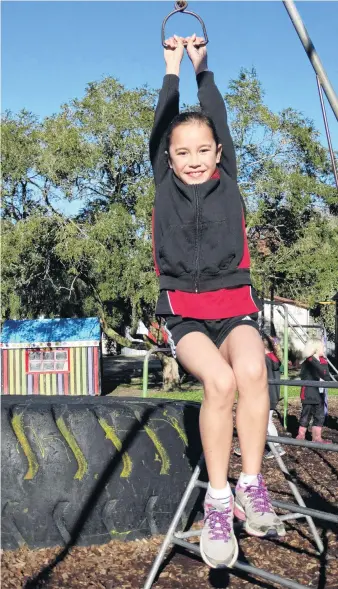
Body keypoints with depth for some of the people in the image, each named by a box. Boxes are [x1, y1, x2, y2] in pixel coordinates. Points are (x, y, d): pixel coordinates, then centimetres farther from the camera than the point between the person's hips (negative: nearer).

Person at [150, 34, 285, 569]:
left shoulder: (227, 181, 11)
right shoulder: (165, 185, 11)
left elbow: (218, 120, 16)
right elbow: (163, 126, 13)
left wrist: (201, 66, 29)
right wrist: (172, 67, 25)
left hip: (235, 308, 1)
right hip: (184, 314, -1)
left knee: (251, 369, -32)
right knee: (219, 379, -30)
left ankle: (251, 485, -18)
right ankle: (218, 500, -19)